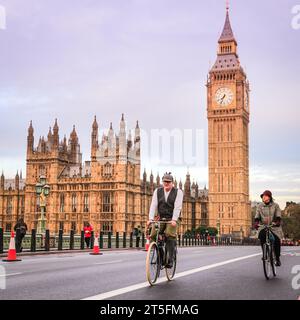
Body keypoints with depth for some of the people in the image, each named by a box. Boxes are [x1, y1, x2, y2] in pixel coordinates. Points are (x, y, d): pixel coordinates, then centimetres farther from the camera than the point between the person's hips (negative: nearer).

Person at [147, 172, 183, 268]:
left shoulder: (178, 192, -4)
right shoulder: (157, 191, 5)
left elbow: (177, 207, -15)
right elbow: (153, 205, -4)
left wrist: (174, 220, -28)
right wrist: (150, 219, -17)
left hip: (172, 219, -3)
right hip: (161, 218, 3)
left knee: (170, 234, -27)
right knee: (153, 235, -14)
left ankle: (170, 259, -21)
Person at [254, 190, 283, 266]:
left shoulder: (275, 205, 5)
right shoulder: (260, 206, 9)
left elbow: (278, 215, -6)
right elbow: (257, 215, 0)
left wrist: (278, 221, -27)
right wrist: (256, 222, -19)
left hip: (274, 226, 0)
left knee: (277, 241, -17)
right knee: (262, 236, -31)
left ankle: (277, 258, 4)